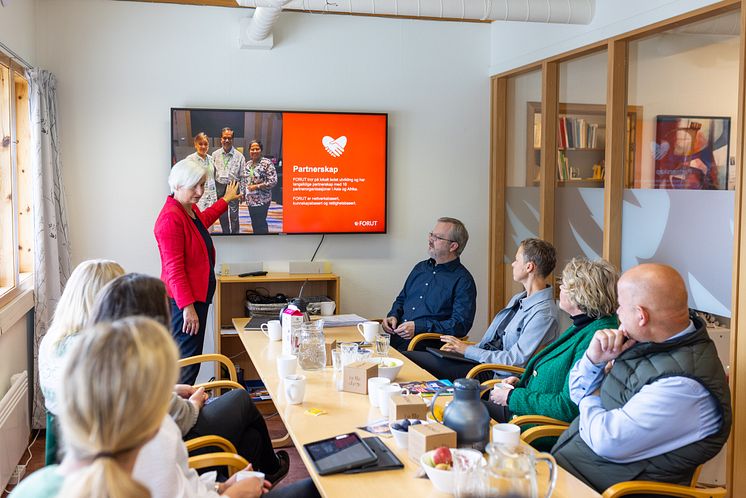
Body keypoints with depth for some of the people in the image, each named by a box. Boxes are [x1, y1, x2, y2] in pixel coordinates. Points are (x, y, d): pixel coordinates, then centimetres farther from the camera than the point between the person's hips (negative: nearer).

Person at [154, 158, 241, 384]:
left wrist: (226, 199, 51)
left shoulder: (191, 210, 11)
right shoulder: (171, 218, -19)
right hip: (184, 300, -10)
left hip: (198, 295, 10)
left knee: (193, 356, 15)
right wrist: (187, 307, -26)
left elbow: (204, 219, 39)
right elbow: (174, 268, -23)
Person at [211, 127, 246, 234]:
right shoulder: (215, 155, 3)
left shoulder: (239, 156, -3)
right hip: (219, 187, 3)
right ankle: (225, 232, 28)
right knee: (222, 215, 13)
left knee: (234, 215, -2)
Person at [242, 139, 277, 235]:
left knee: (260, 223, -5)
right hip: (250, 199, 7)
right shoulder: (248, 164, 10)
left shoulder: (267, 163, -11)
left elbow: (273, 181, -16)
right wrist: (243, 193, 13)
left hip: (262, 200, -7)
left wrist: (257, 186, -18)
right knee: (254, 223, 12)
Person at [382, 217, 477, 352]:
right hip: (395, 338, 7)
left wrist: (418, 327, -17)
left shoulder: (463, 281, -3)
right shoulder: (420, 267, 20)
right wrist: (393, 316, 6)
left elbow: (460, 325, -11)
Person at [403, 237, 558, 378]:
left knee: (409, 358, -17)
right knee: (407, 357, -6)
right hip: (480, 359, 9)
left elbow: (514, 361, -20)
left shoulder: (544, 314, -15)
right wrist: (459, 346, 4)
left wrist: (468, 350, -13)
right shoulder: (518, 299, 16)